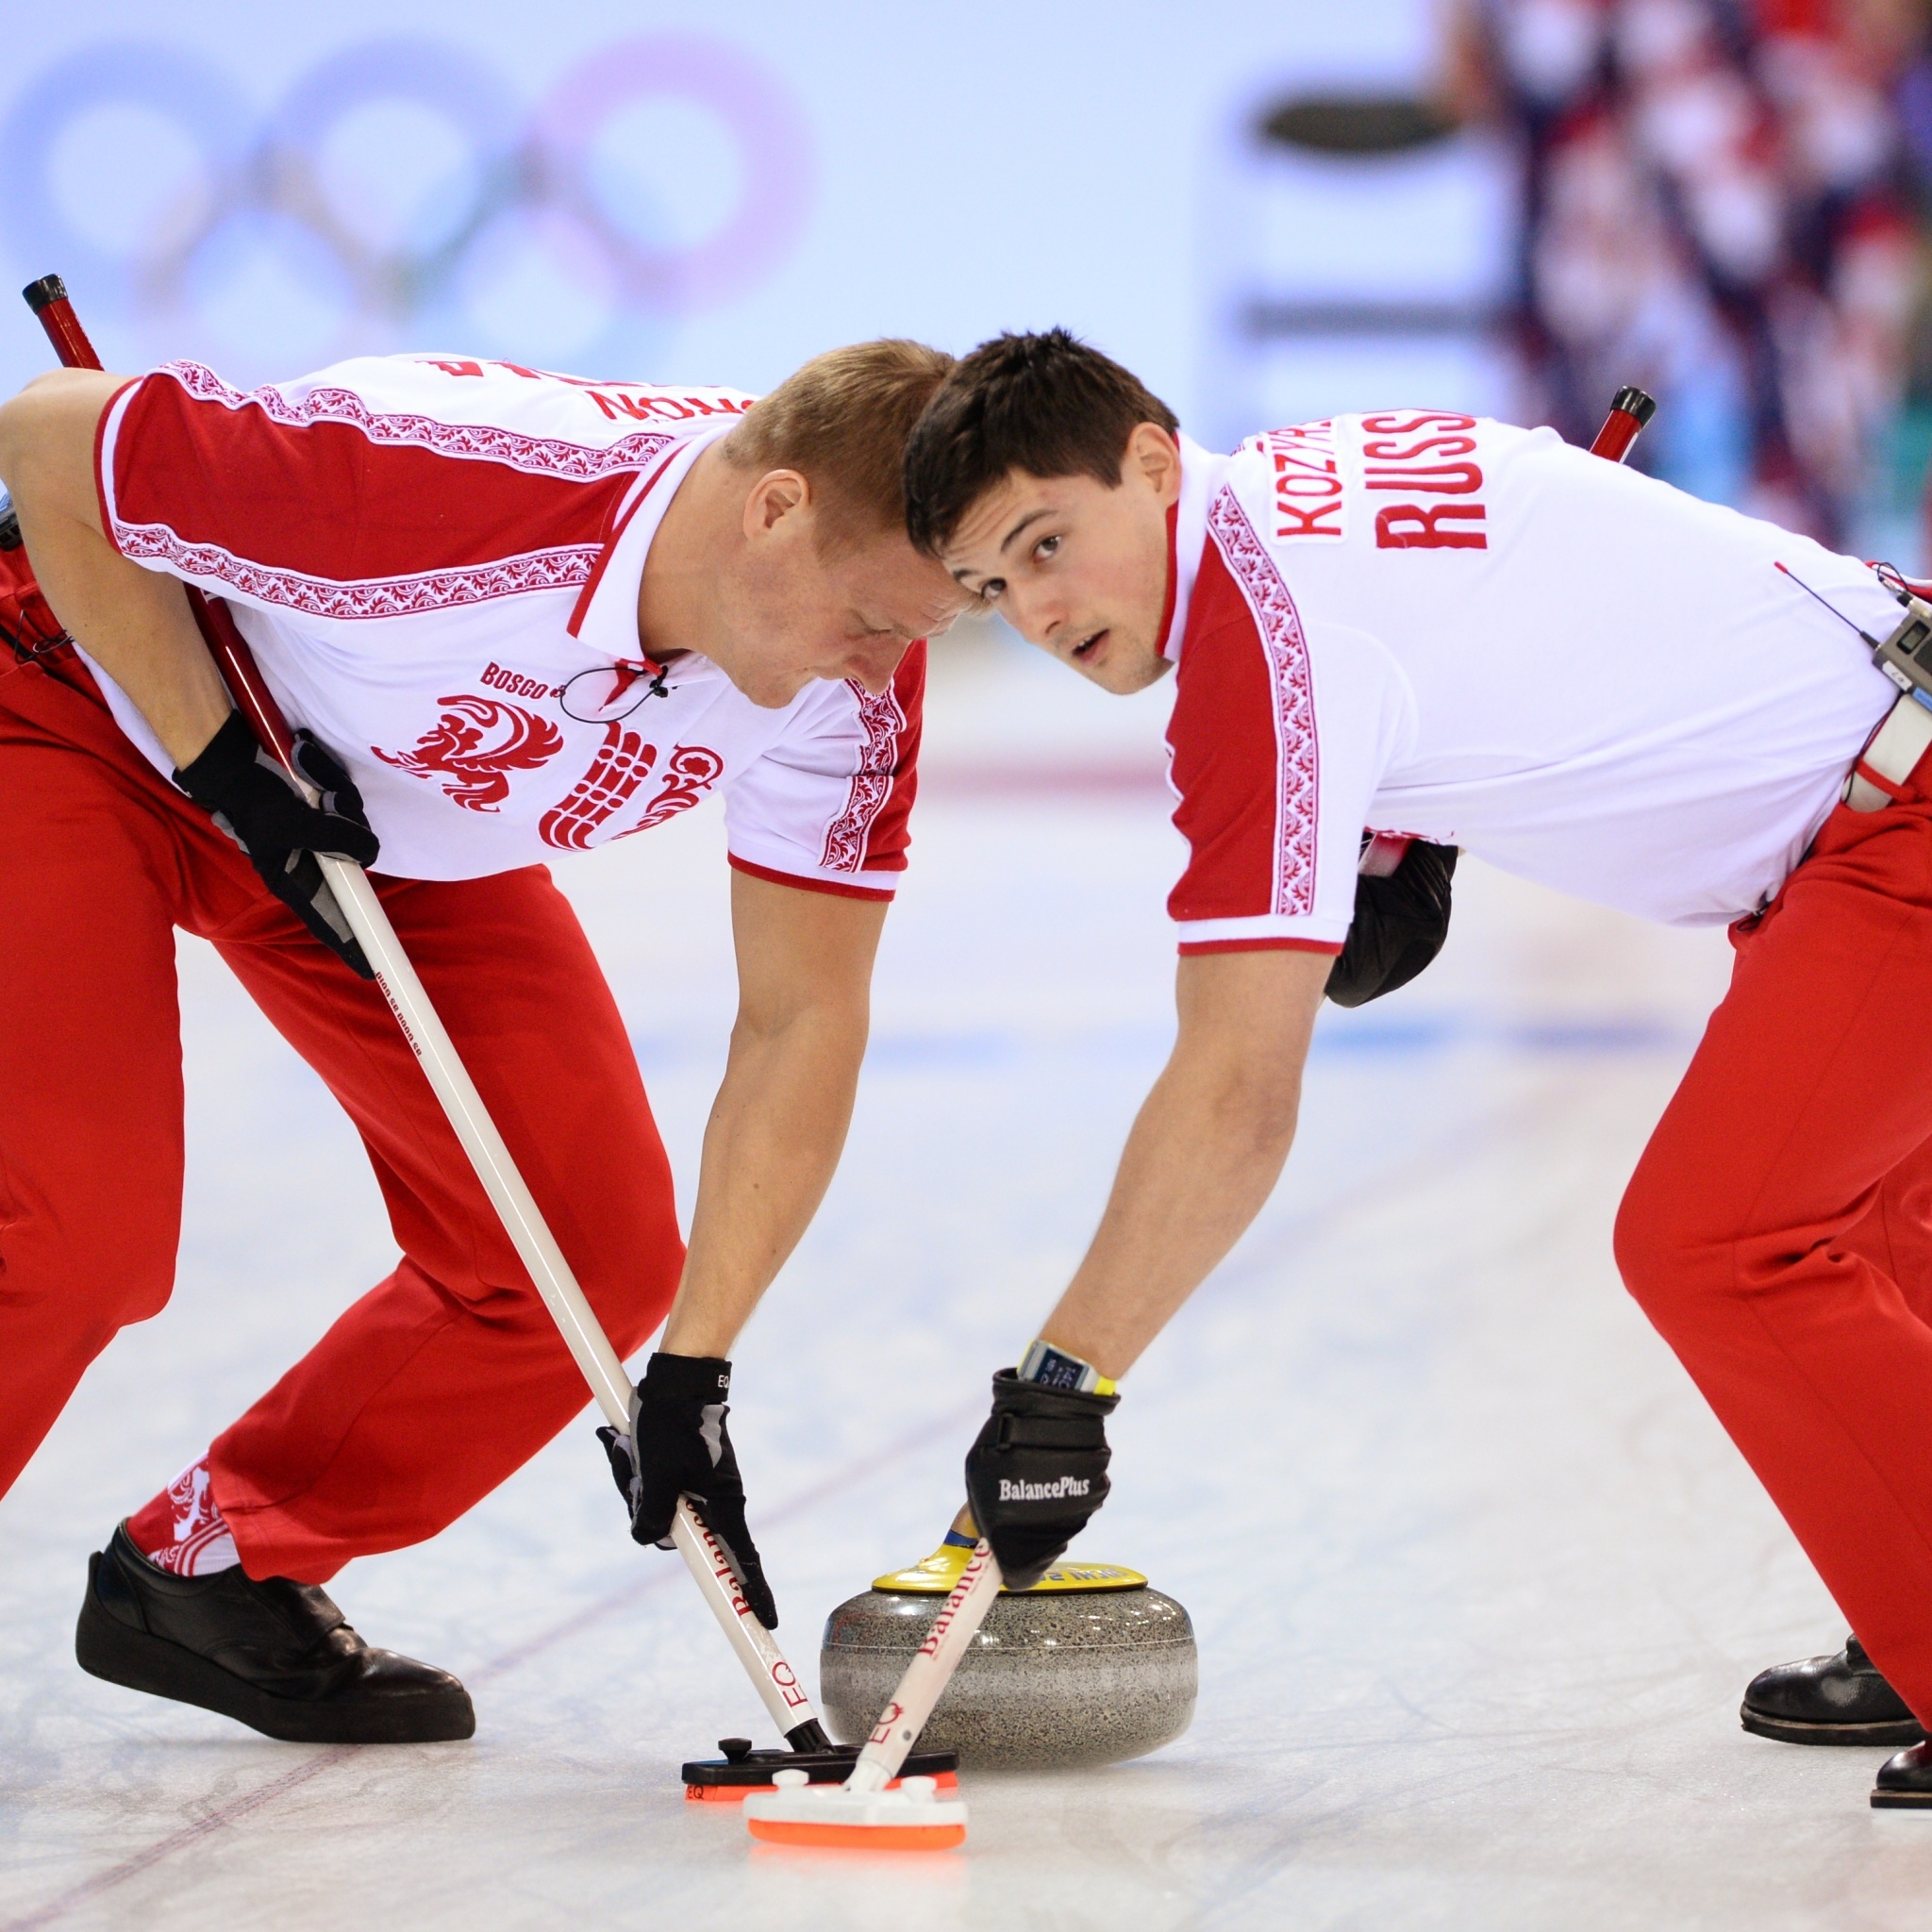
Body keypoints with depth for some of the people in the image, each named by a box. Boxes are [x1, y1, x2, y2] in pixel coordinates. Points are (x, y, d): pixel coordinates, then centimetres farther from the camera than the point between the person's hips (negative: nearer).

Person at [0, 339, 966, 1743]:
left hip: (402, 832, 6)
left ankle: (218, 1572, 14)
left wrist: (692, 1368, -18)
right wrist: (221, 762, -25)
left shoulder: (857, 677, -23)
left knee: (599, 1251, -4)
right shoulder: (449, 485, -40)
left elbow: (805, 1017, -14)